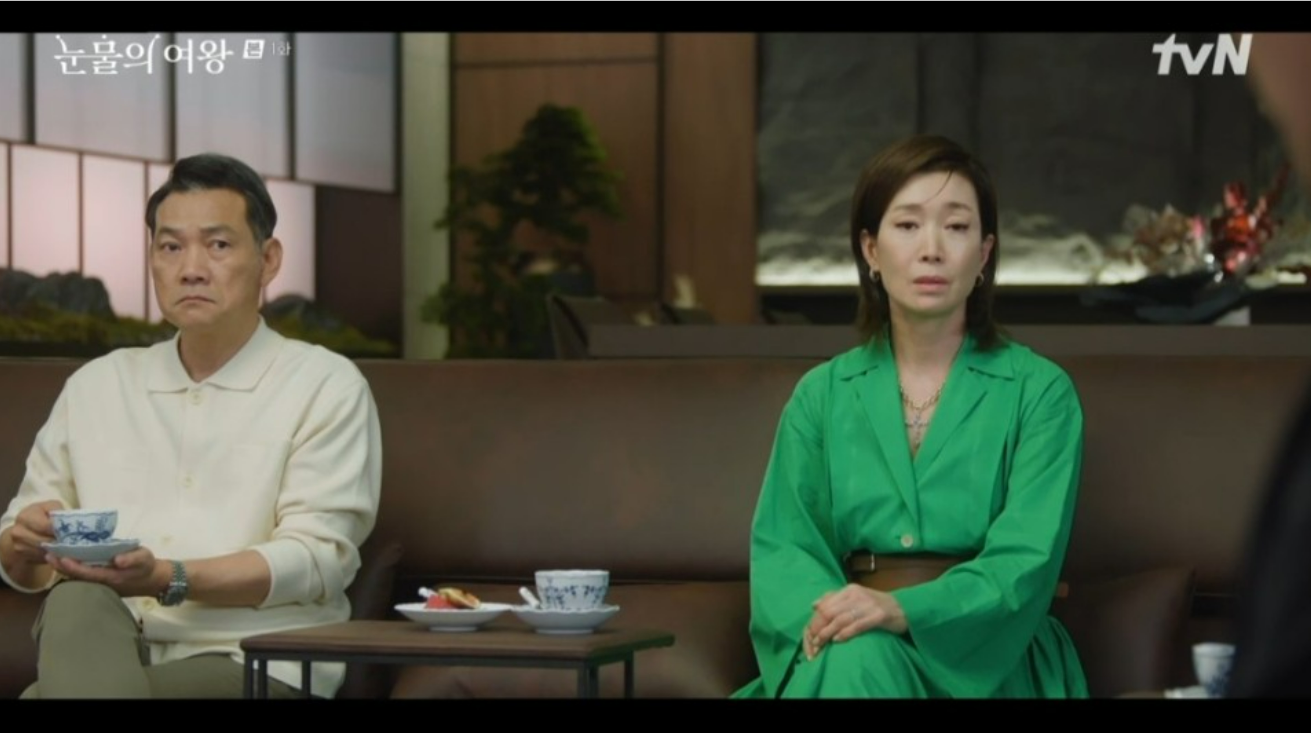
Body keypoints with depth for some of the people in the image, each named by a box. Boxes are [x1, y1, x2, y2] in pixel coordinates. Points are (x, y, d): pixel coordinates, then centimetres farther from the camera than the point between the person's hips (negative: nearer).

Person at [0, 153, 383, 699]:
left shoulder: (326, 386, 6)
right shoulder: (95, 385, 20)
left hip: (251, 663, -4)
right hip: (97, 649, 4)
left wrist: (167, 580, -19)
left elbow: (316, 558, -6)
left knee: (46, 693, -31)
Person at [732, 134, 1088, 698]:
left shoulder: (1039, 392, 2)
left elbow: (1024, 564, -10)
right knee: (852, 658, -34)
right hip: (841, 657, 2)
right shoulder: (821, 395, 11)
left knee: (862, 661, -34)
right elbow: (780, 548, 3)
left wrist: (903, 610, -28)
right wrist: (824, 617, -21)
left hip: (986, 660, -2)